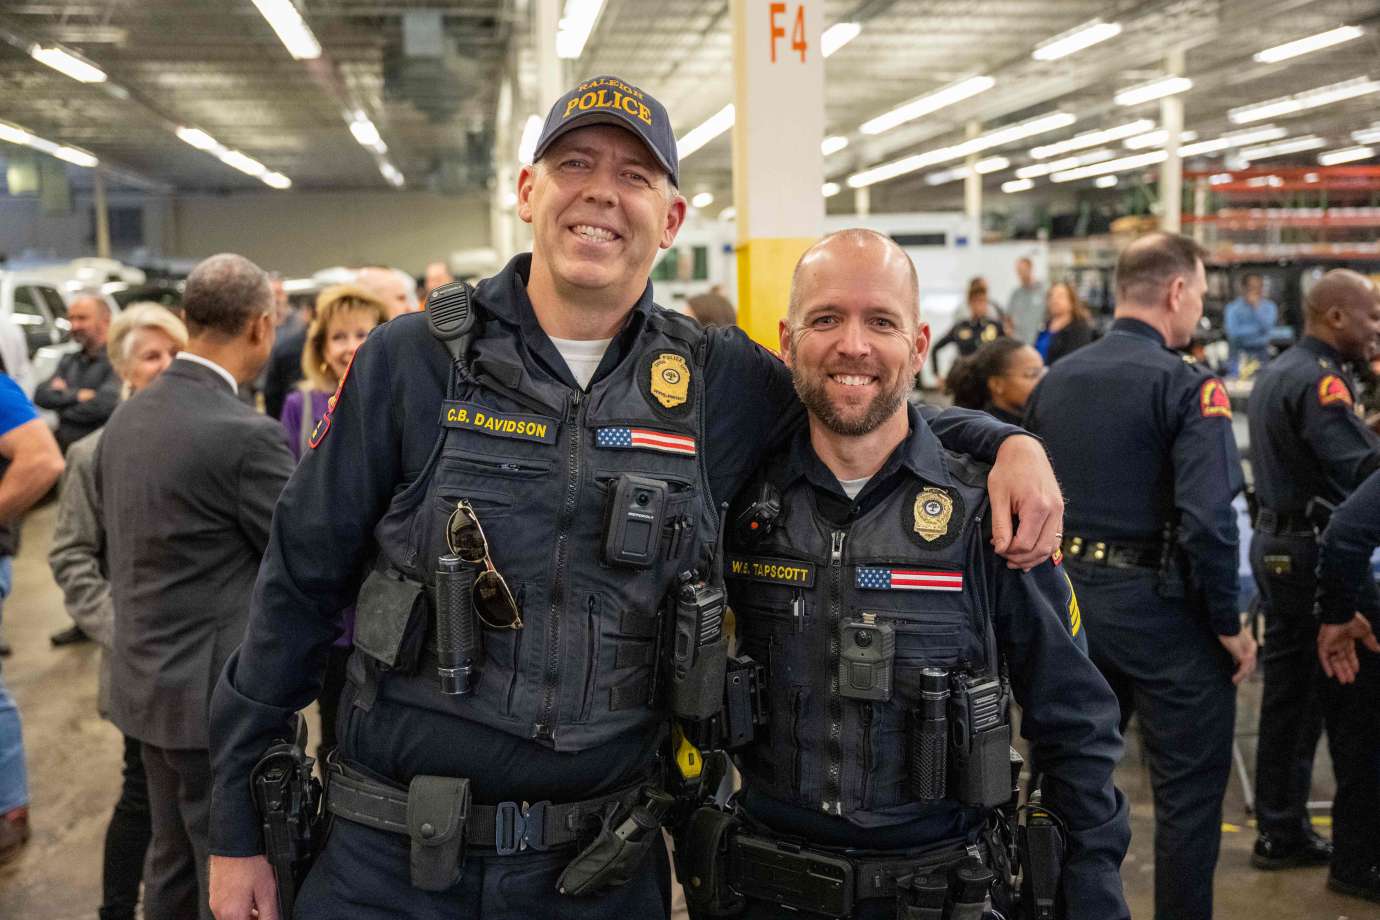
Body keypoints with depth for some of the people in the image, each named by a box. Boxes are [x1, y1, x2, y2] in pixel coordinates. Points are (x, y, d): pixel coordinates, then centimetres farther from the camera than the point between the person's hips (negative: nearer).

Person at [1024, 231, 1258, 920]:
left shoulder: (1054, 381, 6)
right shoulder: (1186, 386, -14)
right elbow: (1208, 519, -24)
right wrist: (1229, 624, -12)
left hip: (1071, 600, 7)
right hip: (1159, 607, -6)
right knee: (1189, 791, 8)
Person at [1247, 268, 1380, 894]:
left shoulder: (1273, 374, 14)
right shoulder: (1319, 379, -17)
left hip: (1276, 542, 10)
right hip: (1318, 553, -10)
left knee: (1288, 694, 14)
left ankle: (1282, 834, 22)